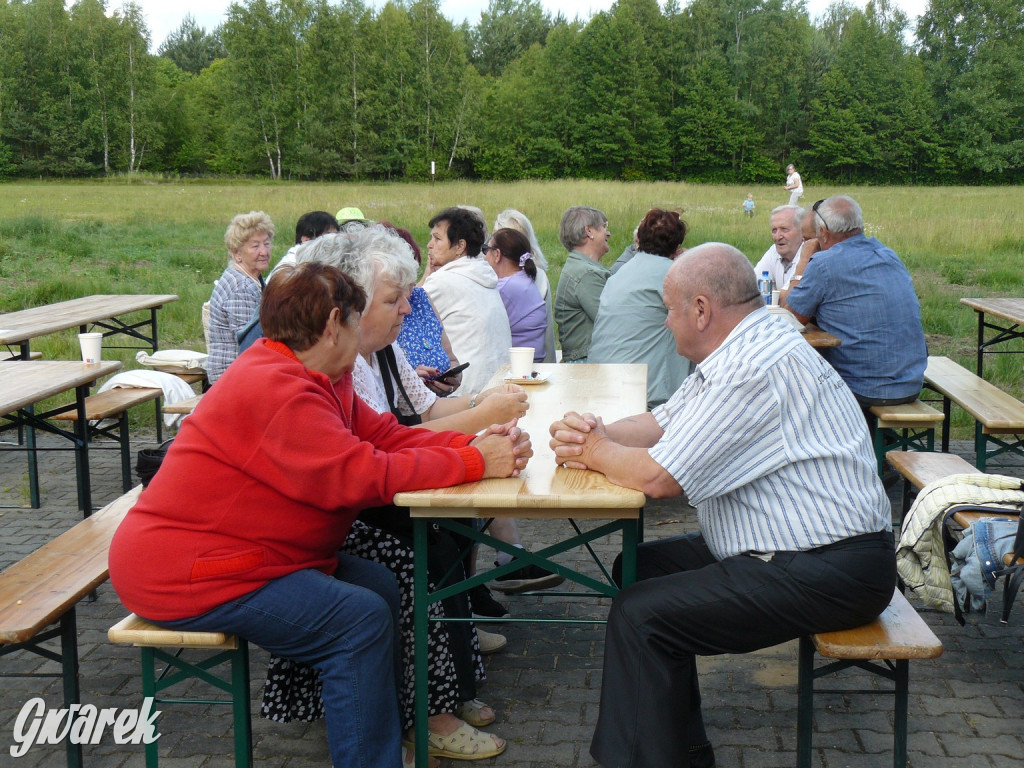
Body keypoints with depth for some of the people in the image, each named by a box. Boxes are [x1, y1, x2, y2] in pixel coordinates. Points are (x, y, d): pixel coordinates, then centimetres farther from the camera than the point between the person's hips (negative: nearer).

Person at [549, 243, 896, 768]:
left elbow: (659, 477, -24)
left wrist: (593, 452, -5)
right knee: (637, 569, 13)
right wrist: (595, 434, -2)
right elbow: (660, 423, 18)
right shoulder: (736, 351, 10)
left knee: (640, 615, -18)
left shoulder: (756, 368, -23)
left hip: (830, 575, -11)